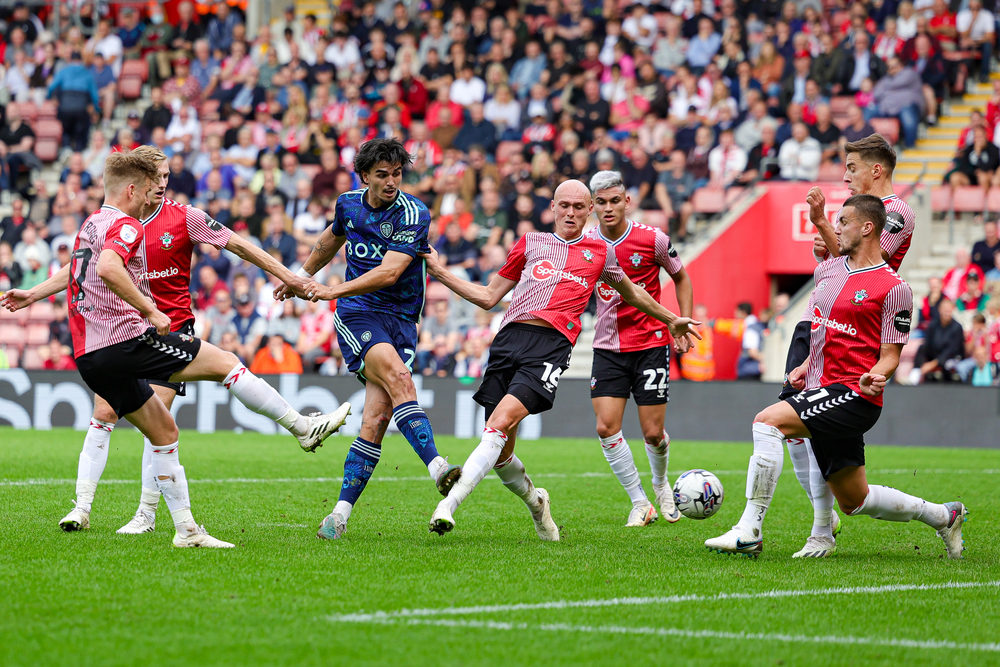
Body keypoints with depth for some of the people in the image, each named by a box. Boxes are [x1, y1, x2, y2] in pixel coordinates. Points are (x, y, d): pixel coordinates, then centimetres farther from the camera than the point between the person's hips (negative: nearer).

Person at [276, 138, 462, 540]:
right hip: (357, 315, 1)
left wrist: (336, 290, -26)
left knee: (376, 420, -11)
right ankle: (437, 468, -41)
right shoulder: (348, 204, 6)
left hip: (401, 321, -1)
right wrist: (301, 276, 42)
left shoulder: (414, 215, -8)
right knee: (397, 376, -28)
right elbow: (332, 239, 30)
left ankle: (341, 513, -4)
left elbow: (389, 272, -19)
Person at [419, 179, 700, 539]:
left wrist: (671, 320, 46)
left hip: (551, 345, -2)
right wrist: (439, 272, 17)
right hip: (510, 337, 3)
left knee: (500, 425, -25)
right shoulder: (530, 243, 21)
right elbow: (488, 297, 24)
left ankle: (449, 504, -31)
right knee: (499, 454, -1)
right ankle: (534, 500, 30)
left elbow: (631, 293, 38)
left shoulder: (598, 252, 20)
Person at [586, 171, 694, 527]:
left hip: (650, 343, -2)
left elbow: (681, 278, 7)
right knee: (606, 427, -11)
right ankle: (640, 503, 4)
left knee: (653, 433, -1)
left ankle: (661, 484, 32)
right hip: (608, 348, 2)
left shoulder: (653, 239, -10)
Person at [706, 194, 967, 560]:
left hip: (853, 394, -9)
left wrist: (875, 377, -28)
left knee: (767, 421, -25)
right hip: (824, 390, 9)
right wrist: (806, 367, 13)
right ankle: (943, 516, 33)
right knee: (854, 501, 14)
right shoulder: (828, 270, 14)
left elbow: (890, 355, -8)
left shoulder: (894, 288, -9)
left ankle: (749, 530, -25)